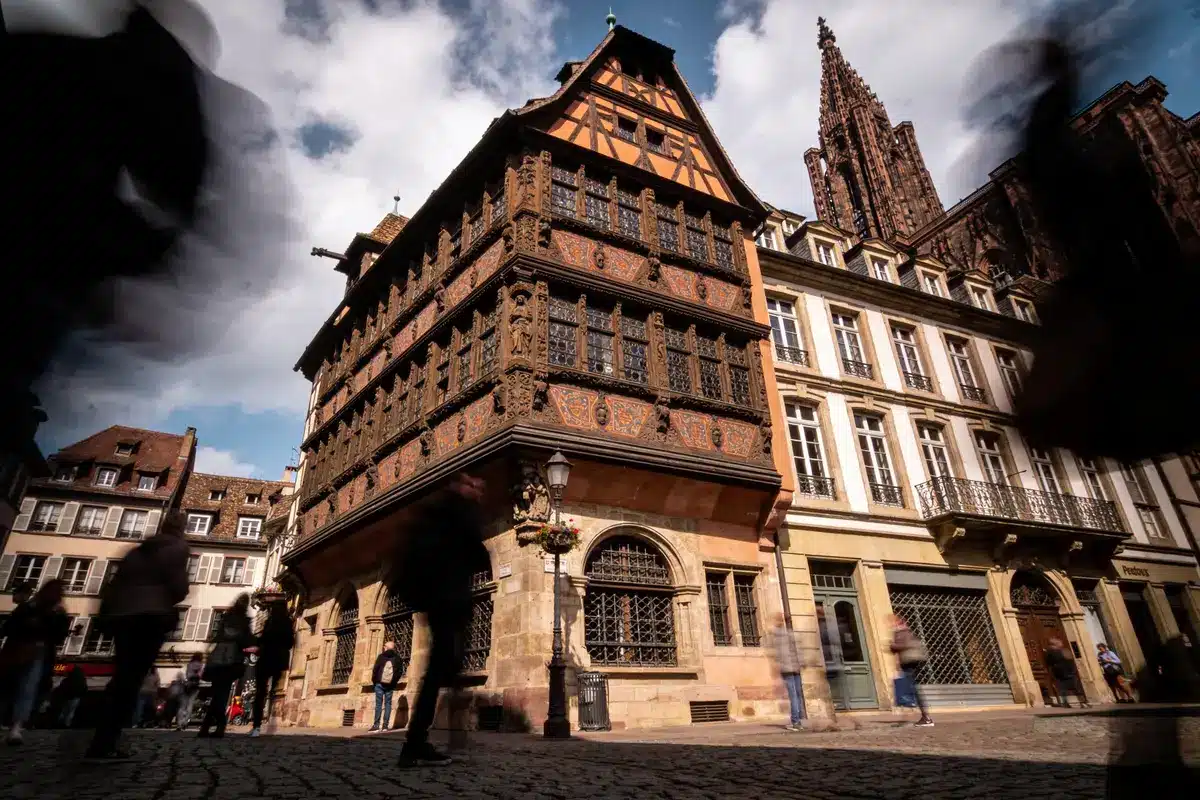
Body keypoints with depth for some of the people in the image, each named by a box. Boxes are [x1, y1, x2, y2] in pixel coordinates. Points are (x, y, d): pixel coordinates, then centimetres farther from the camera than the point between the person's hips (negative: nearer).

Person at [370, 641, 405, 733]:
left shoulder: (381, 656, -3)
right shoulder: (398, 658, 5)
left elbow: (375, 669, -6)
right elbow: (400, 671, 2)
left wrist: (374, 680, 7)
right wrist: (394, 681, 11)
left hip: (380, 683, -2)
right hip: (390, 685, 2)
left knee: (379, 704, -1)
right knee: (388, 704, 4)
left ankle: (376, 725, -6)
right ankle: (385, 725, 0)